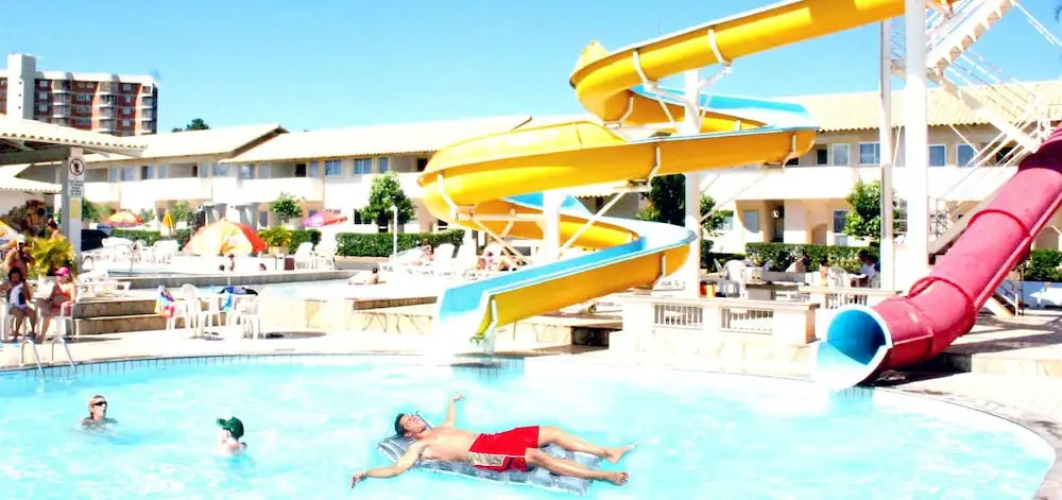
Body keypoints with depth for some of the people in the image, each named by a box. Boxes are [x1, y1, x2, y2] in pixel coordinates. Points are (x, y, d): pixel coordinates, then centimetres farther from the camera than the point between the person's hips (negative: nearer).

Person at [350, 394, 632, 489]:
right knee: (537, 456, -27)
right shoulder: (419, 447, 3)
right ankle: (601, 475, -32)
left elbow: (452, 419, 49)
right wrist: (366, 473, -22)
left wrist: (452, 401, 64)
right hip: (480, 455, -9)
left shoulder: (440, 429, 27)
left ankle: (607, 453, 1)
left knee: (552, 432, -1)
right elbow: (396, 469, -9)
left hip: (493, 439, 9)